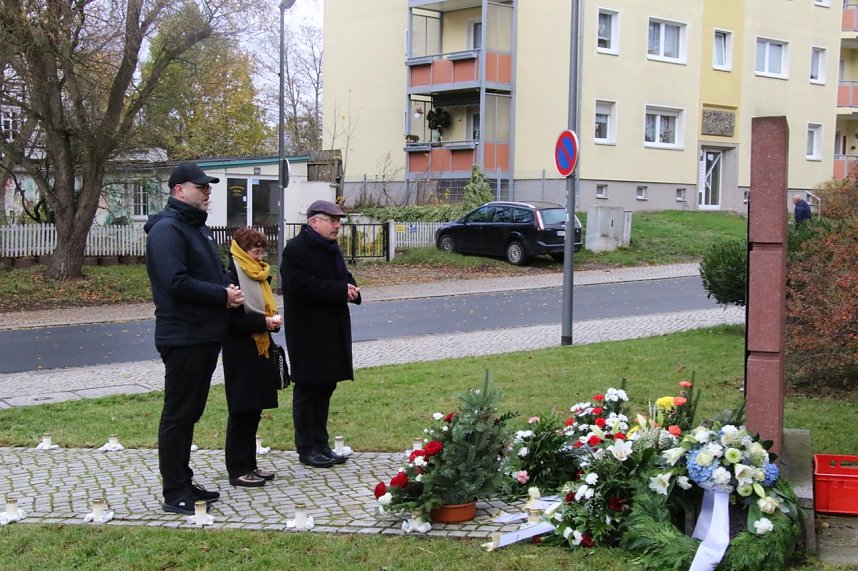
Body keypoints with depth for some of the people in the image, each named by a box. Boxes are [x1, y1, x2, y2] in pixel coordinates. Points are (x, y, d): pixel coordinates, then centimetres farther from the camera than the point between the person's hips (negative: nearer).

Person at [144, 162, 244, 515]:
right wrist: (223, 295, -18)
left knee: (190, 412, 15)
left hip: (205, 336, 10)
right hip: (182, 337, -10)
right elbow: (176, 282, -25)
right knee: (177, 415, -3)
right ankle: (174, 494, 4)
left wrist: (229, 291, 4)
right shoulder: (167, 229, -14)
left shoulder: (197, 227, 18)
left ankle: (184, 483, 25)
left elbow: (213, 273, 26)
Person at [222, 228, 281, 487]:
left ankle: (249, 464, 20)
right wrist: (263, 322, -21)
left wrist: (272, 320, 3)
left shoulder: (258, 276, 14)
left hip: (260, 351, 9)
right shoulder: (231, 277, -13)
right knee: (241, 412, -3)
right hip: (240, 354, -9)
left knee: (254, 410, 12)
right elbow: (231, 319, -18)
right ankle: (237, 470, 4)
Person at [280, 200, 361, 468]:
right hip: (307, 333, -9)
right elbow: (300, 285, -24)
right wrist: (340, 291, -22)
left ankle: (321, 444, 22)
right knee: (307, 390, 0)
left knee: (325, 387, 13)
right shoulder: (296, 249, -13)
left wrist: (351, 290, -3)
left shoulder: (331, 248, 15)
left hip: (332, 330, 9)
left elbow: (344, 277, 22)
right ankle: (306, 449, 8)